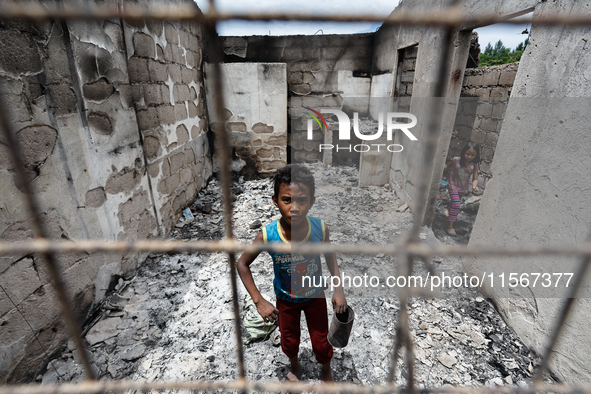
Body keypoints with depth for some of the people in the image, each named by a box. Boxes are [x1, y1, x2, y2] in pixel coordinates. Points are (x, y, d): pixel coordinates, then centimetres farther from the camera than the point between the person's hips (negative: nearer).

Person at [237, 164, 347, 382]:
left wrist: (339, 289, -13)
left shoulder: (320, 228, -29)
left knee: (321, 343, 19)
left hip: (315, 296, 0)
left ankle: (326, 369, 55)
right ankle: (295, 365, 61)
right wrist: (259, 301, -19)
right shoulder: (267, 235, -33)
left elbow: (330, 255, -7)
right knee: (289, 342, 25)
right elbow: (242, 264, -16)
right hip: (286, 300, 0)